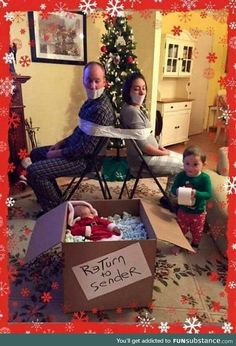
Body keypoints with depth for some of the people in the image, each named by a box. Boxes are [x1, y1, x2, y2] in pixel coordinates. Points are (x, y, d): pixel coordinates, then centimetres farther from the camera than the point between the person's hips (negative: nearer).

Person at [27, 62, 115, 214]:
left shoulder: (101, 109, -27)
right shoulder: (92, 100, 5)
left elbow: (86, 148, -28)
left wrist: (58, 153, -16)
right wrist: (62, 142, 9)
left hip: (84, 158, -10)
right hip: (74, 148, 10)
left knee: (33, 171, -18)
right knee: (36, 154, 22)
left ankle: (55, 207, 4)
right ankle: (55, 197, 29)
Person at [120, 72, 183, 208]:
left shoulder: (137, 108, 9)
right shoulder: (132, 111, -24)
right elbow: (143, 146, -26)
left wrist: (160, 147, 5)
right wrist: (164, 153, -11)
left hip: (148, 154, 10)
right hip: (143, 160, -10)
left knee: (182, 159, 18)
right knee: (182, 167, -1)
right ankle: (170, 199, 17)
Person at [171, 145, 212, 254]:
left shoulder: (205, 178, -22)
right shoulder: (180, 176, -17)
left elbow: (208, 194, -25)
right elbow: (173, 189, -10)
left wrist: (196, 193, -42)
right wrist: (177, 191, -34)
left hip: (198, 212, -1)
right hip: (183, 210, 1)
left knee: (197, 231, 23)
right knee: (180, 229, 22)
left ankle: (194, 245, 51)